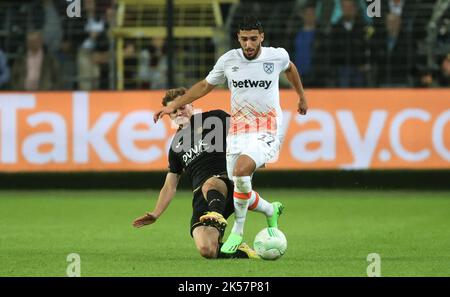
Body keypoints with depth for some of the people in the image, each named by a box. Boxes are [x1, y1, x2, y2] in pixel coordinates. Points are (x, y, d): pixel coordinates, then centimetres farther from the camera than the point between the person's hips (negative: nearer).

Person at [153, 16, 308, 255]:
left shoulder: (277, 56, -5)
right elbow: (205, 85, 13)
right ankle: (271, 210, 34)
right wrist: (174, 106, 9)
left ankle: (237, 231, -17)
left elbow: (290, 68, 20)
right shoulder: (228, 60, -2)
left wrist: (302, 97, 31)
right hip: (238, 130, 4)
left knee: (241, 169, -30)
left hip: (267, 130, -4)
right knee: (238, 190, 1)